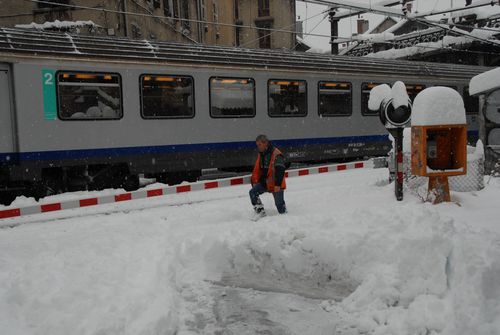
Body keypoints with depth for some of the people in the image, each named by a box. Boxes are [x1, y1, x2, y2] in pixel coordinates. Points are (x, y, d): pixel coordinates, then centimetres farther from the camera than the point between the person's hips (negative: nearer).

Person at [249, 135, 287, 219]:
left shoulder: (276, 154, -19)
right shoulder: (260, 154, 8)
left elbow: (280, 170, -25)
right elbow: (257, 169, 16)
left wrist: (278, 184, -29)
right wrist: (255, 181, 10)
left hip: (276, 184, -7)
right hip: (264, 181, 7)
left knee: (279, 204, -2)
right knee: (253, 192, -11)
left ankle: (284, 214, 28)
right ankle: (260, 211, -2)